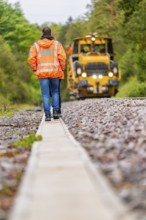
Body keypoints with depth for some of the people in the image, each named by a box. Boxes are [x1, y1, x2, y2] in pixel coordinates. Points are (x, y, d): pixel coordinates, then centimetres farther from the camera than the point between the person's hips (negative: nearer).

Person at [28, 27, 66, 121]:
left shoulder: (36, 45, 5)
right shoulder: (57, 44, 4)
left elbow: (31, 59, -2)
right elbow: (62, 57, -7)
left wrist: (35, 69, 11)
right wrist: (62, 68, 6)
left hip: (42, 73, 0)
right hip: (55, 72, 0)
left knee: (45, 94, 3)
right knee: (55, 92, 17)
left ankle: (47, 114, -4)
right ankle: (56, 111, 5)